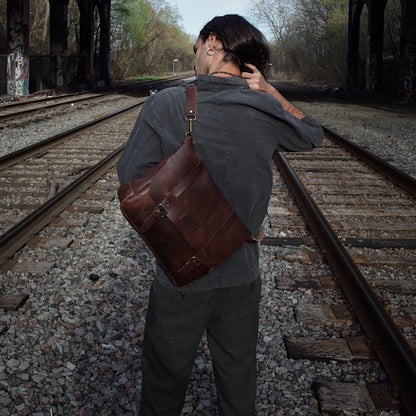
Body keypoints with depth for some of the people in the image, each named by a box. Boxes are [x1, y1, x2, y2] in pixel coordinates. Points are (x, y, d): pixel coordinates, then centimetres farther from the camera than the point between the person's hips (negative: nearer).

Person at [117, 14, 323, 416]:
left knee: (165, 381, 18)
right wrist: (270, 92, 4)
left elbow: (129, 174, -9)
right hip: (241, 274, 3)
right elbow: (313, 134, 12)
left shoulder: (165, 105, -16)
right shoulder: (265, 110, -9)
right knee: (238, 379, 22)